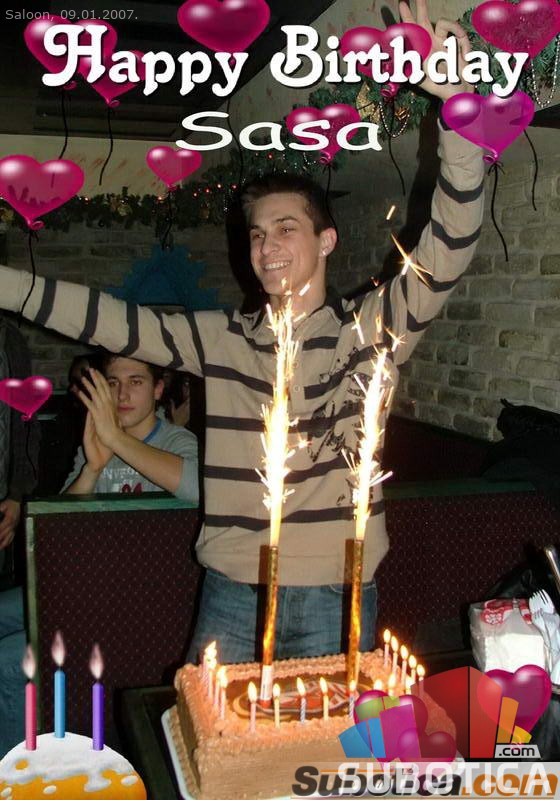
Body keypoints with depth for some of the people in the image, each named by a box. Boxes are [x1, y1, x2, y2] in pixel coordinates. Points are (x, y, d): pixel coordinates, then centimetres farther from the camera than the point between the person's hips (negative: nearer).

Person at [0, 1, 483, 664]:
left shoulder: (370, 327, -4)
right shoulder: (221, 340, 3)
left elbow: (448, 248, -16)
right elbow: (111, 321, 1)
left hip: (333, 598, -2)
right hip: (231, 592, 2)